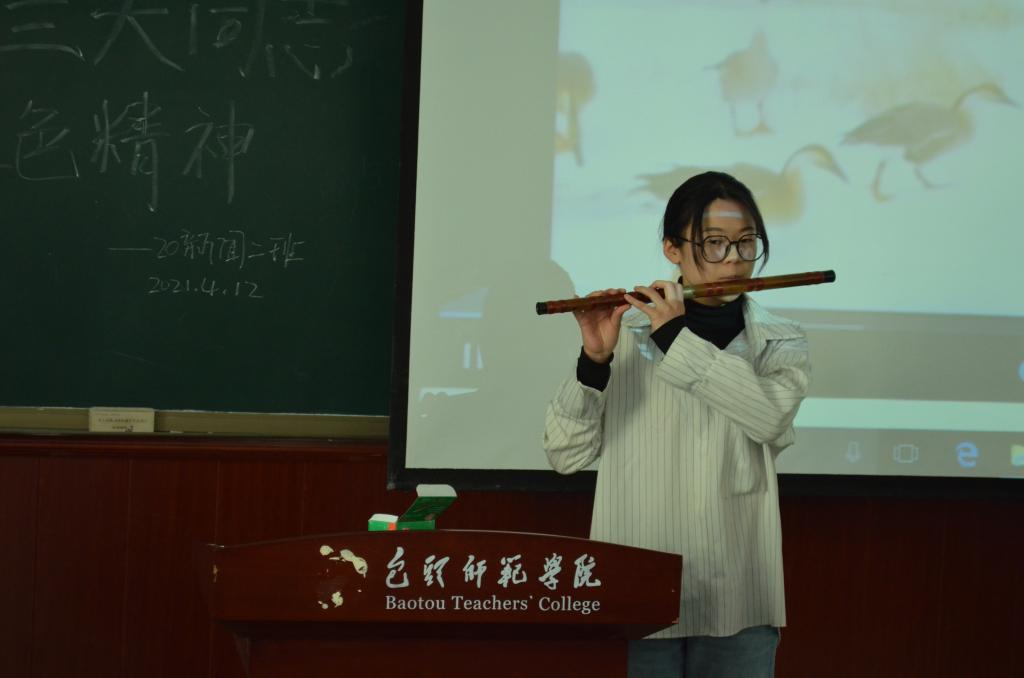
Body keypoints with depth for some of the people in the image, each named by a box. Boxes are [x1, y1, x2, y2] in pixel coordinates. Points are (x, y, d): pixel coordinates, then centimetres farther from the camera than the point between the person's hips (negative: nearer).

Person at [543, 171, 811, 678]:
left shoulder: (782, 345, 4)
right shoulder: (626, 334, 1)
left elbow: (770, 415, -17)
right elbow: (565, 456, -4)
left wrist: (677, 337, -17)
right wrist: (594, 361, -18)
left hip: (736, 598, 1)